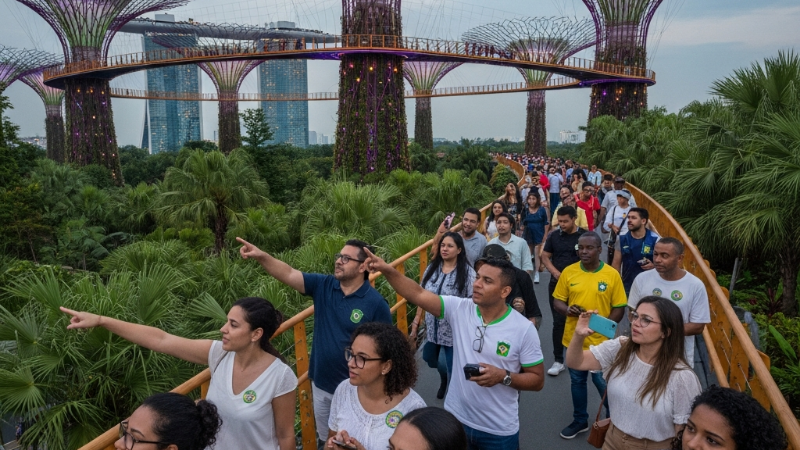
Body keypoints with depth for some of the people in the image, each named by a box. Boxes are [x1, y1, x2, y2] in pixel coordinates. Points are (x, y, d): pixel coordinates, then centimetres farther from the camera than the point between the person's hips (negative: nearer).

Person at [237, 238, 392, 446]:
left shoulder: (376, 303, -19)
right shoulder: (323, 286, -7)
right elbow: (288, 274, -16)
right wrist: (261, 256, -32)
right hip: (321, 384, 5)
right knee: (325, 439, 26)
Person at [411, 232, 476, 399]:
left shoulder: (467, 272, -15)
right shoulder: (432, 268, 1)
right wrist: (417, 318, 7)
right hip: (432, 326, 6)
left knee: (453, 367, 4)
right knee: (430, 359, 24)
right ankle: (444, 376, 55)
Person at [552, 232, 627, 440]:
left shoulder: (612, 275, -8)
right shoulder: (568, 272, -3)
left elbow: (619, 308, -5)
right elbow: (557, 302, 3)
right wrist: (567, 309, -19)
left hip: (600, 341, -3)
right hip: (573, 340, 3)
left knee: (603, 383, 8)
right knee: (577, 381, 18)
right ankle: (580, 420, 37)